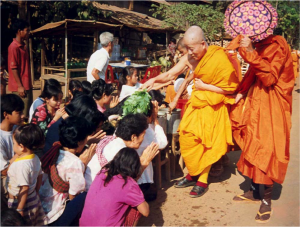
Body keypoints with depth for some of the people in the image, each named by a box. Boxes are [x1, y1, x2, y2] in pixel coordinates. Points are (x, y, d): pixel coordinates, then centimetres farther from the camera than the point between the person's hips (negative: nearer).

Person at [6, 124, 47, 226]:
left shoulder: (21, 165, -29)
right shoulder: (36, 158, -4)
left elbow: (24, 188, -25)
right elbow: (39, 178, 7)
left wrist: (19, 210, -17)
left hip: (21, 202, -8)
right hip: (34, 200, 8)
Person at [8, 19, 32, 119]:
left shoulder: (24, 46, 14)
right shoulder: (13, 47, -12)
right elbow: (13, 68, -15)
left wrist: (28, 85, 18)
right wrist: (20, 86, -18)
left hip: (27, 86, 9)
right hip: (20, 87, -9)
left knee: (28, 113, 13)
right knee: (22, 116, -4)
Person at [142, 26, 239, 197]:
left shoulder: (219, 58, -19)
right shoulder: (189, 58, -4)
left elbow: (230, 88, -17)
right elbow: (170, 75, 0)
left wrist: (204, 86, -15)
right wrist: (155, 79, -18)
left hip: (212, 107, -5)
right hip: (196, 104, 5)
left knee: (205, 143, 2)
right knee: (187, 138, 2)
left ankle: (203, 181, 18)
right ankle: (193, 174, 22)